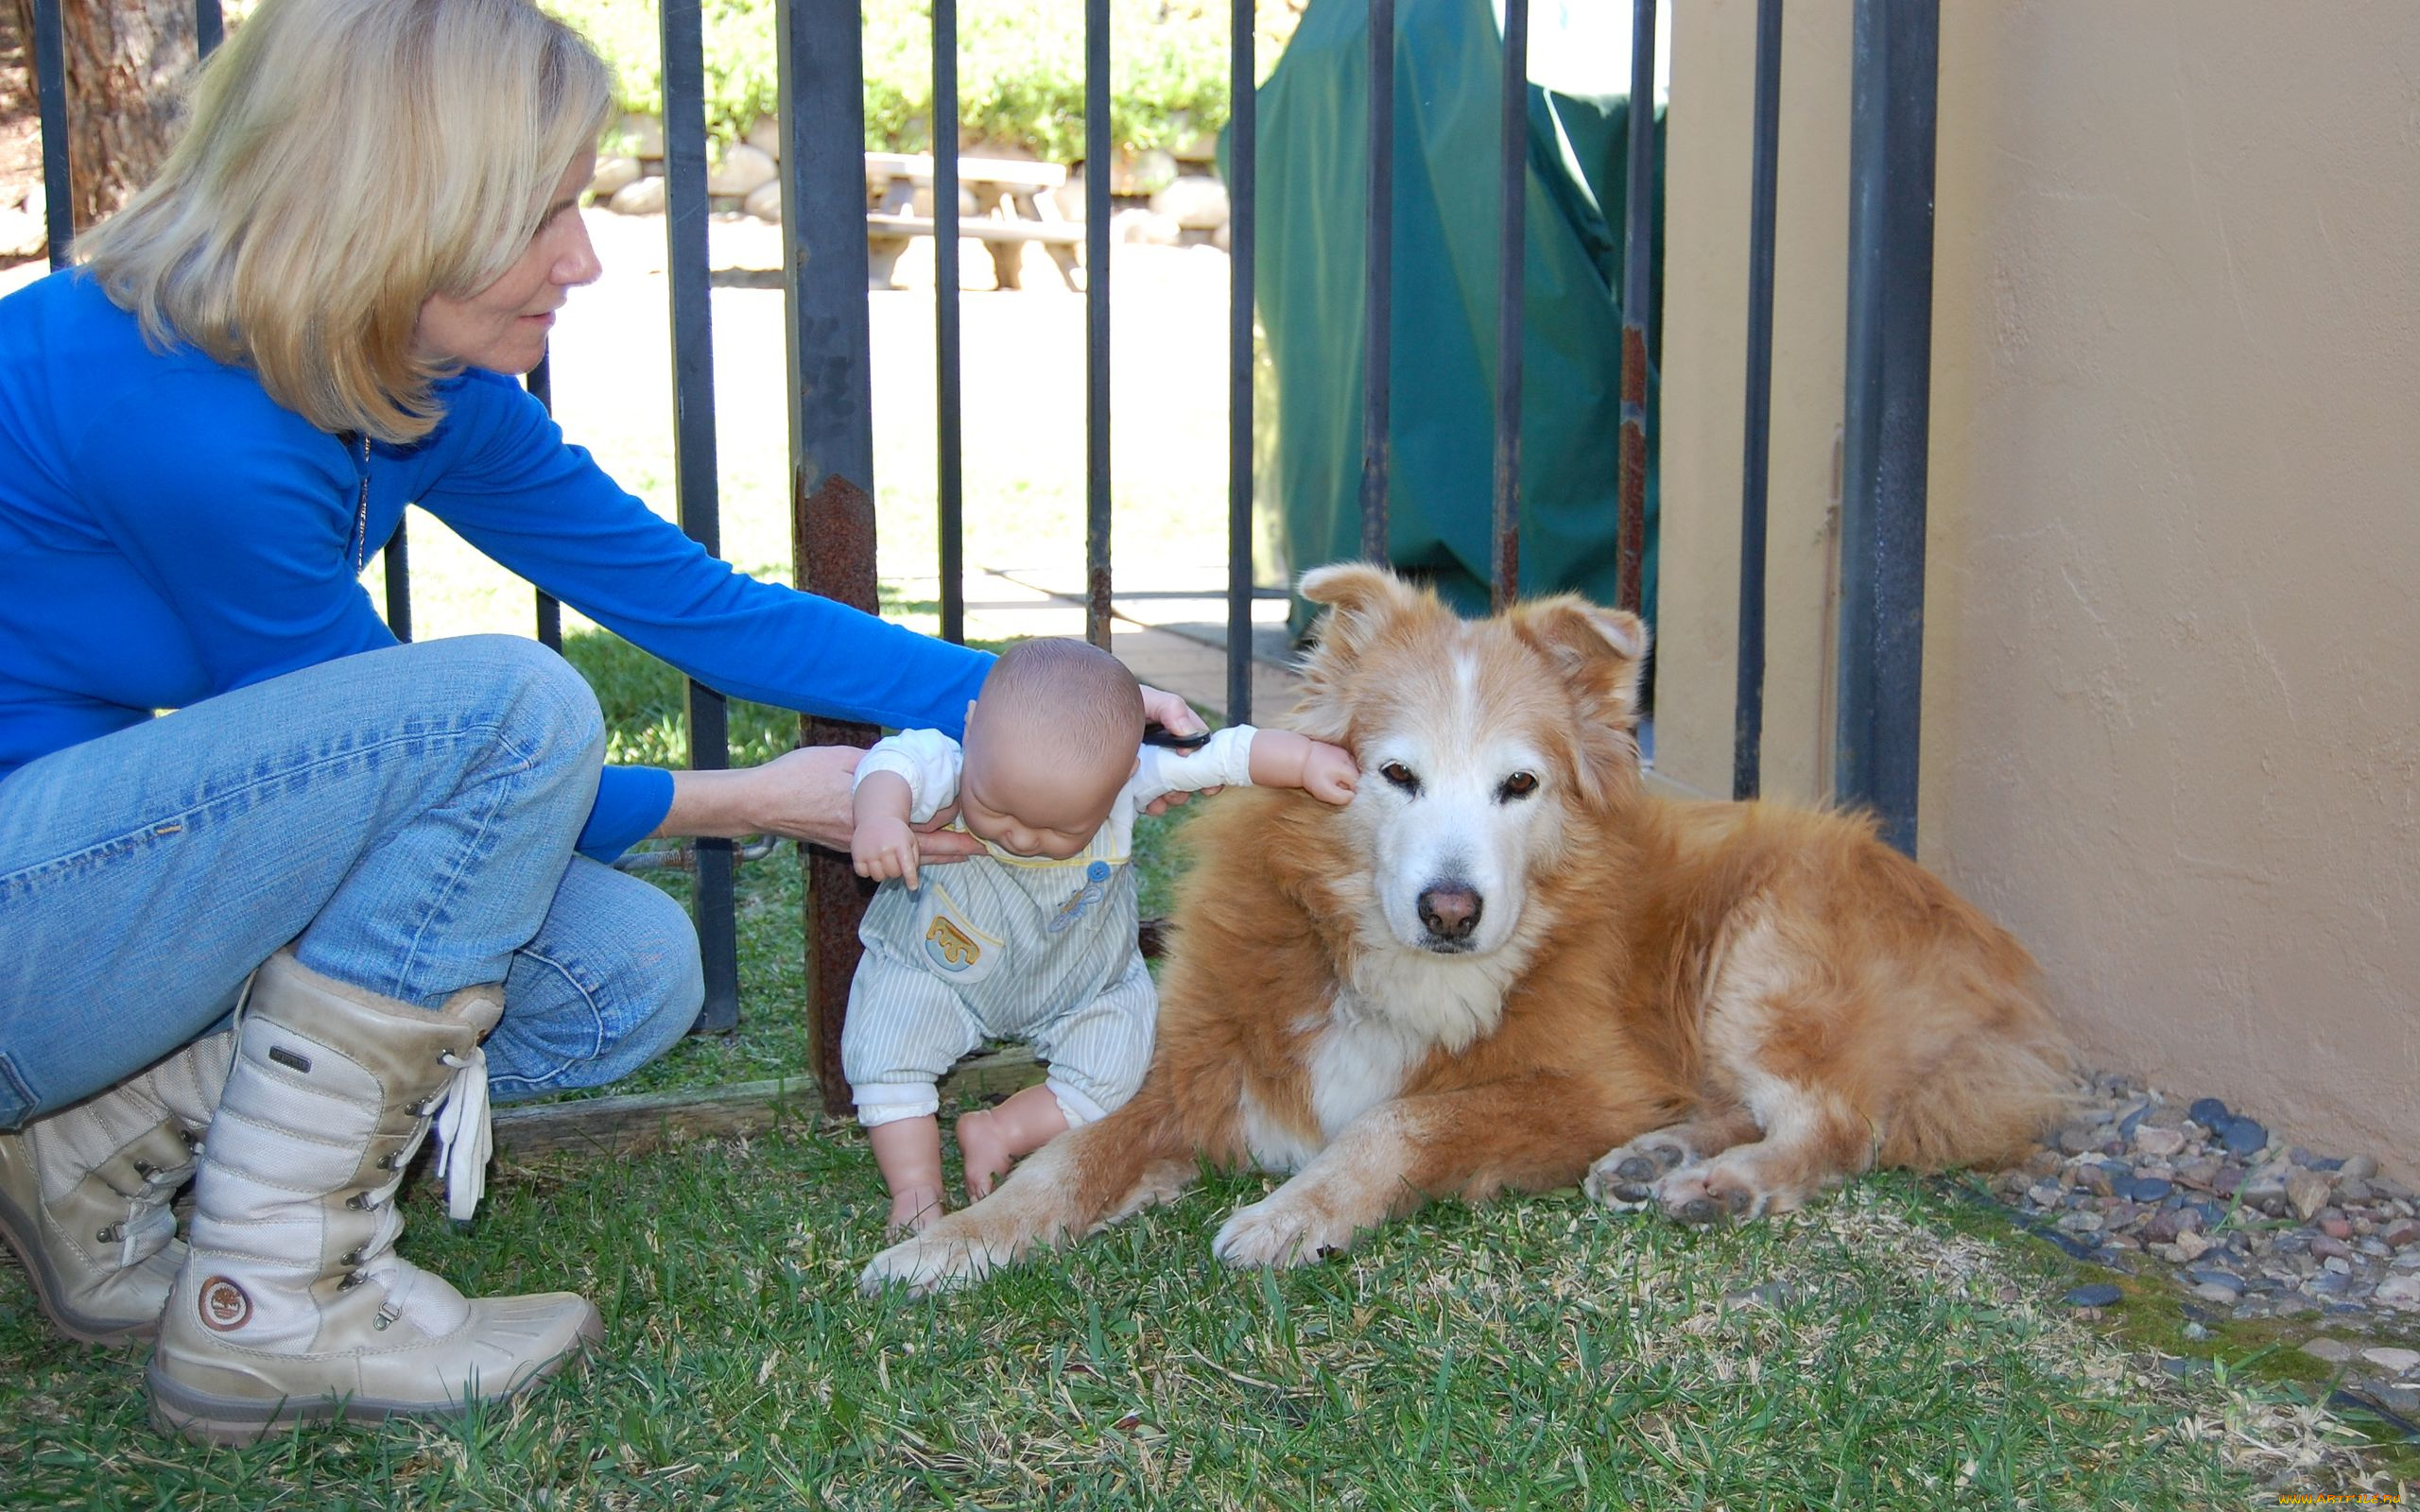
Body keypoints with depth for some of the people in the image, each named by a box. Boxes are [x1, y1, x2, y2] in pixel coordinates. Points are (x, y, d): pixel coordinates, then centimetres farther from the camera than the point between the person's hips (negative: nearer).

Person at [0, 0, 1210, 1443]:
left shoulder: (425, 392, 0)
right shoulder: (181, 411, -27)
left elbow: (703, 603, 4)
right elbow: (419, 740, -17)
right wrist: (748, 802, -10)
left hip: (124, 858, 9)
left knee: (630, 977, -1)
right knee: (507, 704, -25)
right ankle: (273, 1306, -15)